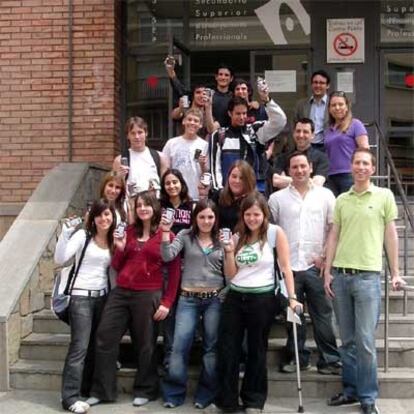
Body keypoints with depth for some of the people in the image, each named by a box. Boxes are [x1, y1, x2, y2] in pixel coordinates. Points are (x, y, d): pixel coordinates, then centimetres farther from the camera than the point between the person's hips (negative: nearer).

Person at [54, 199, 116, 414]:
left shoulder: (112, 241, 10)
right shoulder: (83, 235, -7)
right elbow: (60, 259, -17)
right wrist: (65, 232, -29)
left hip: (103, 297, 6)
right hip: (82, 297, -6)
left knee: (95, 346, 11)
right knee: (79, 347, -9)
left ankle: (87, 389, 23)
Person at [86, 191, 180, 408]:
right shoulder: (128, 231, 11)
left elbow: (174, 272, -2)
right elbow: (117, 267, 14)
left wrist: (167, 302, -8)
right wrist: (120, 249, -4)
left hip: (149, 295, -4)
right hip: (120, 293, 5)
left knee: (144, 345, 7)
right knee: (104, 339, 3)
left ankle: (145, 390, 25)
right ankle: (101, 390, 16)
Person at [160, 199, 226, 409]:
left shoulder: (221, 240, 7)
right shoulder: (185, 236, 3)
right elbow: (167, 256, -10)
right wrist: (166, 231, -19)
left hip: (215, 299, 2)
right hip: (188, 299, -1)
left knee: (211, 347, 6)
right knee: (179, 346, -4)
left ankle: (205, 394, 18)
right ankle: (174, 393, 9)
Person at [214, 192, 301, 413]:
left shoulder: (275, 233, -6)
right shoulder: (238, 236, 8)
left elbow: (285, 267, -7)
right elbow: (231, 274, 6)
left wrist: (292, 297, -11)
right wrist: (229, 252, -9)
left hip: (262, 298, -4)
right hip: (235, 297, 4)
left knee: (256, 351, 10)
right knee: (227, 350, 4)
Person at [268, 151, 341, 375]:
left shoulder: (325, 195, 6)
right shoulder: (277, 198, 6)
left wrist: (325, 256, -3)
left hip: (315, 266, -1)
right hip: (288, 266, 1)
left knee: (323, 315, 2)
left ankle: (329, 360, 9)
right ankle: (297, 358, 20)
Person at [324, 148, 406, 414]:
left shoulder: (384, 196, 3)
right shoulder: (341, 199, 11)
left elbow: (391, 235, 4)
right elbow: (334, 236, 11)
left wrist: (395, 273, 1)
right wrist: (328, 272, 6)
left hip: (368, 275, -3)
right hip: (340, 274, 3)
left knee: (365, 341, -2)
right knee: (348, 339, 11)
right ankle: (351, 389, 23)